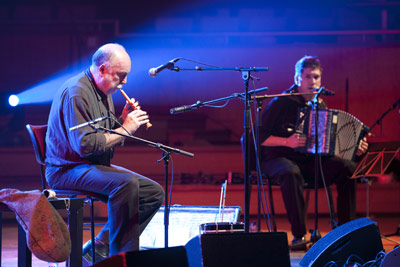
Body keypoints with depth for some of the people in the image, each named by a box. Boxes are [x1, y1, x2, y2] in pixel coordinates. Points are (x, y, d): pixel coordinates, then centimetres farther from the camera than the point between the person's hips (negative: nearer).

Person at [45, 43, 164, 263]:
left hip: (97, 166, 10)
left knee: (154, 193, -1)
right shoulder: (76, 93, -18)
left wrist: (123, 120, -2)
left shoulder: (104, 91, 14)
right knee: (127, 183, -34)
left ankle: (98, 250, -1)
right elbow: (85, 144, -27)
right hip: (68, 169, -10)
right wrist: (124, 129, -20)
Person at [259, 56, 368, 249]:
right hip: (278, 159, -6)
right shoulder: (282, 103, -9)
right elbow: (258, 136, -12)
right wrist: (287, 142, -24)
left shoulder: (320, 106, 10)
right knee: (291, 173, -40)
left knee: (347, 167, -17)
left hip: (309, 161, 6)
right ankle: (298, 235, -34)